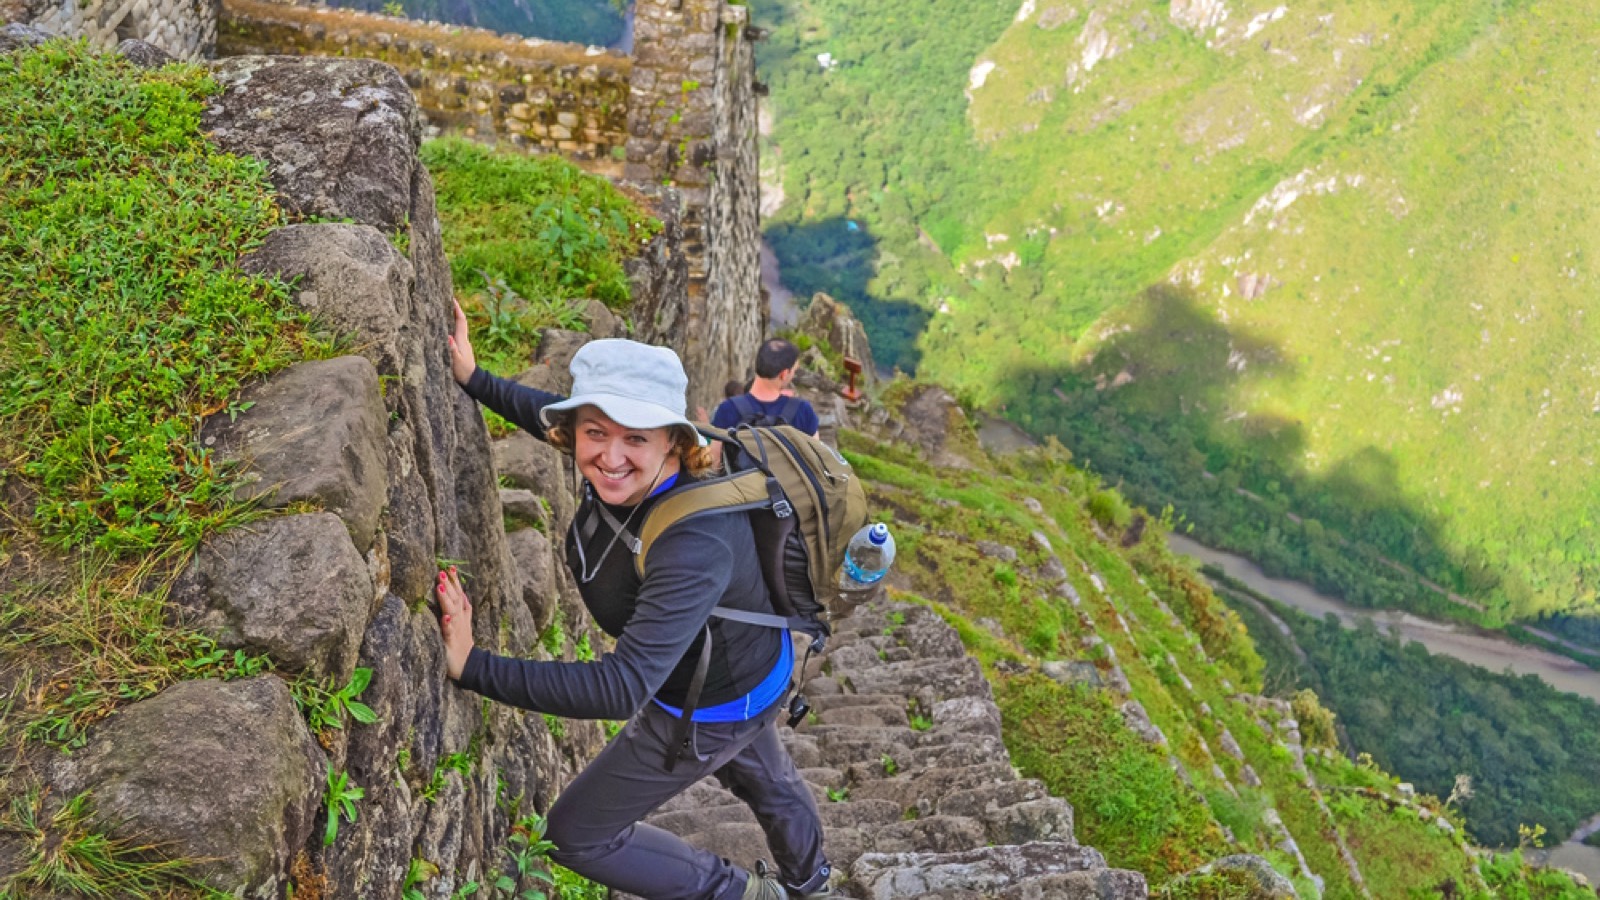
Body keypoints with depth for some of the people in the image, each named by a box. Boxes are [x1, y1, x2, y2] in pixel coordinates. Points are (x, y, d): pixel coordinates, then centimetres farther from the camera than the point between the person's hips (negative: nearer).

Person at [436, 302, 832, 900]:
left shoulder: (698, 542, -43)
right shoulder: (621, 469, -21)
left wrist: (473, 667, -50)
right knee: (762, 779, 36)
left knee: (576, 835, 9)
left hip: (712, 710, -8)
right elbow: (555, 414, 3)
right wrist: (475, 380, -6)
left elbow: (623, 688, -48)